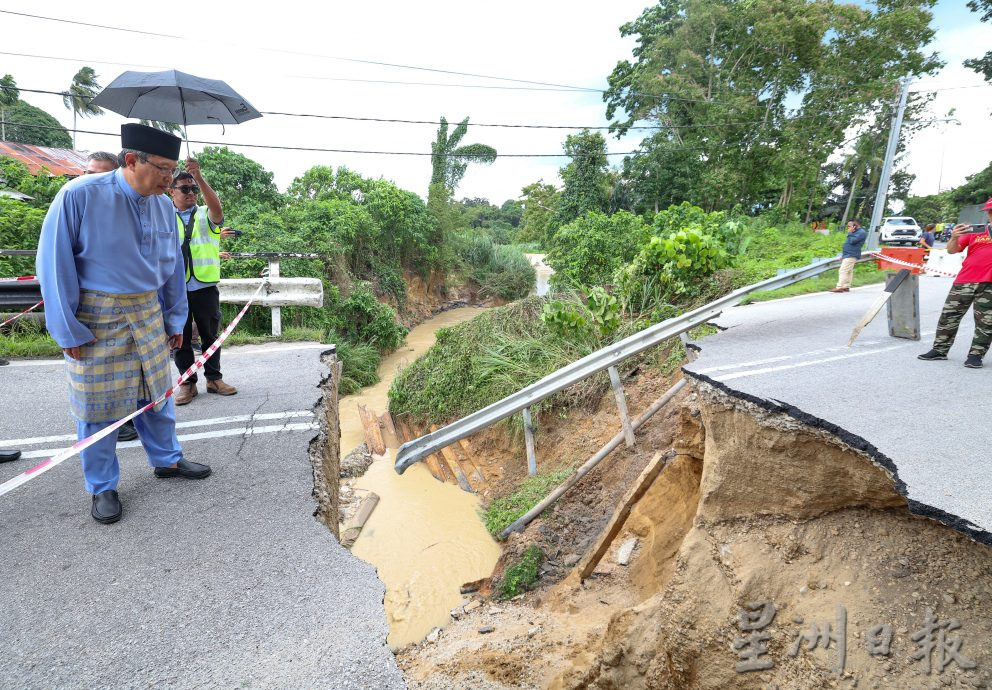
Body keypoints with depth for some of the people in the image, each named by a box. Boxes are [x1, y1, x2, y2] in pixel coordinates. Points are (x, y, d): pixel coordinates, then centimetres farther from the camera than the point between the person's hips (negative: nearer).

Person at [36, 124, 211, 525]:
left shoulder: (164, 206, 0)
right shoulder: (79, 196, -16)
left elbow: (173, 267, 9)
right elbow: (54, 265, -12)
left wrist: (175, 319, 11)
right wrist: (68, 330, -11)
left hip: (148, 314, 5)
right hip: (96, 320, -4)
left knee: (157, 394, 15)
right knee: (98, 406, 7)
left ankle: (167, 460, 34)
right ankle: (102, 488, 24)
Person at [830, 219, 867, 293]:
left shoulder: (861, 232, -9)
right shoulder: (856, 232, 22)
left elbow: (852, 241, -23)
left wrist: (850, 233, -10)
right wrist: (843, 255, 24)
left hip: (851, 256, -11)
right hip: (848, 255, 11)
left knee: (843, 270, -16)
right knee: (848, 271, 12)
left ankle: (839, 287, -21)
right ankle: (846, 287, 15)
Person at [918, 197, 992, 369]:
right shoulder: (974, 230, 10)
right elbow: (952, 250, 4)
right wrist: (954, 237, -17)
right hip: (964, 281, 2)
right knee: (949, 315, 4)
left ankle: (976, 354, 7)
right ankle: (939, 350, 13)